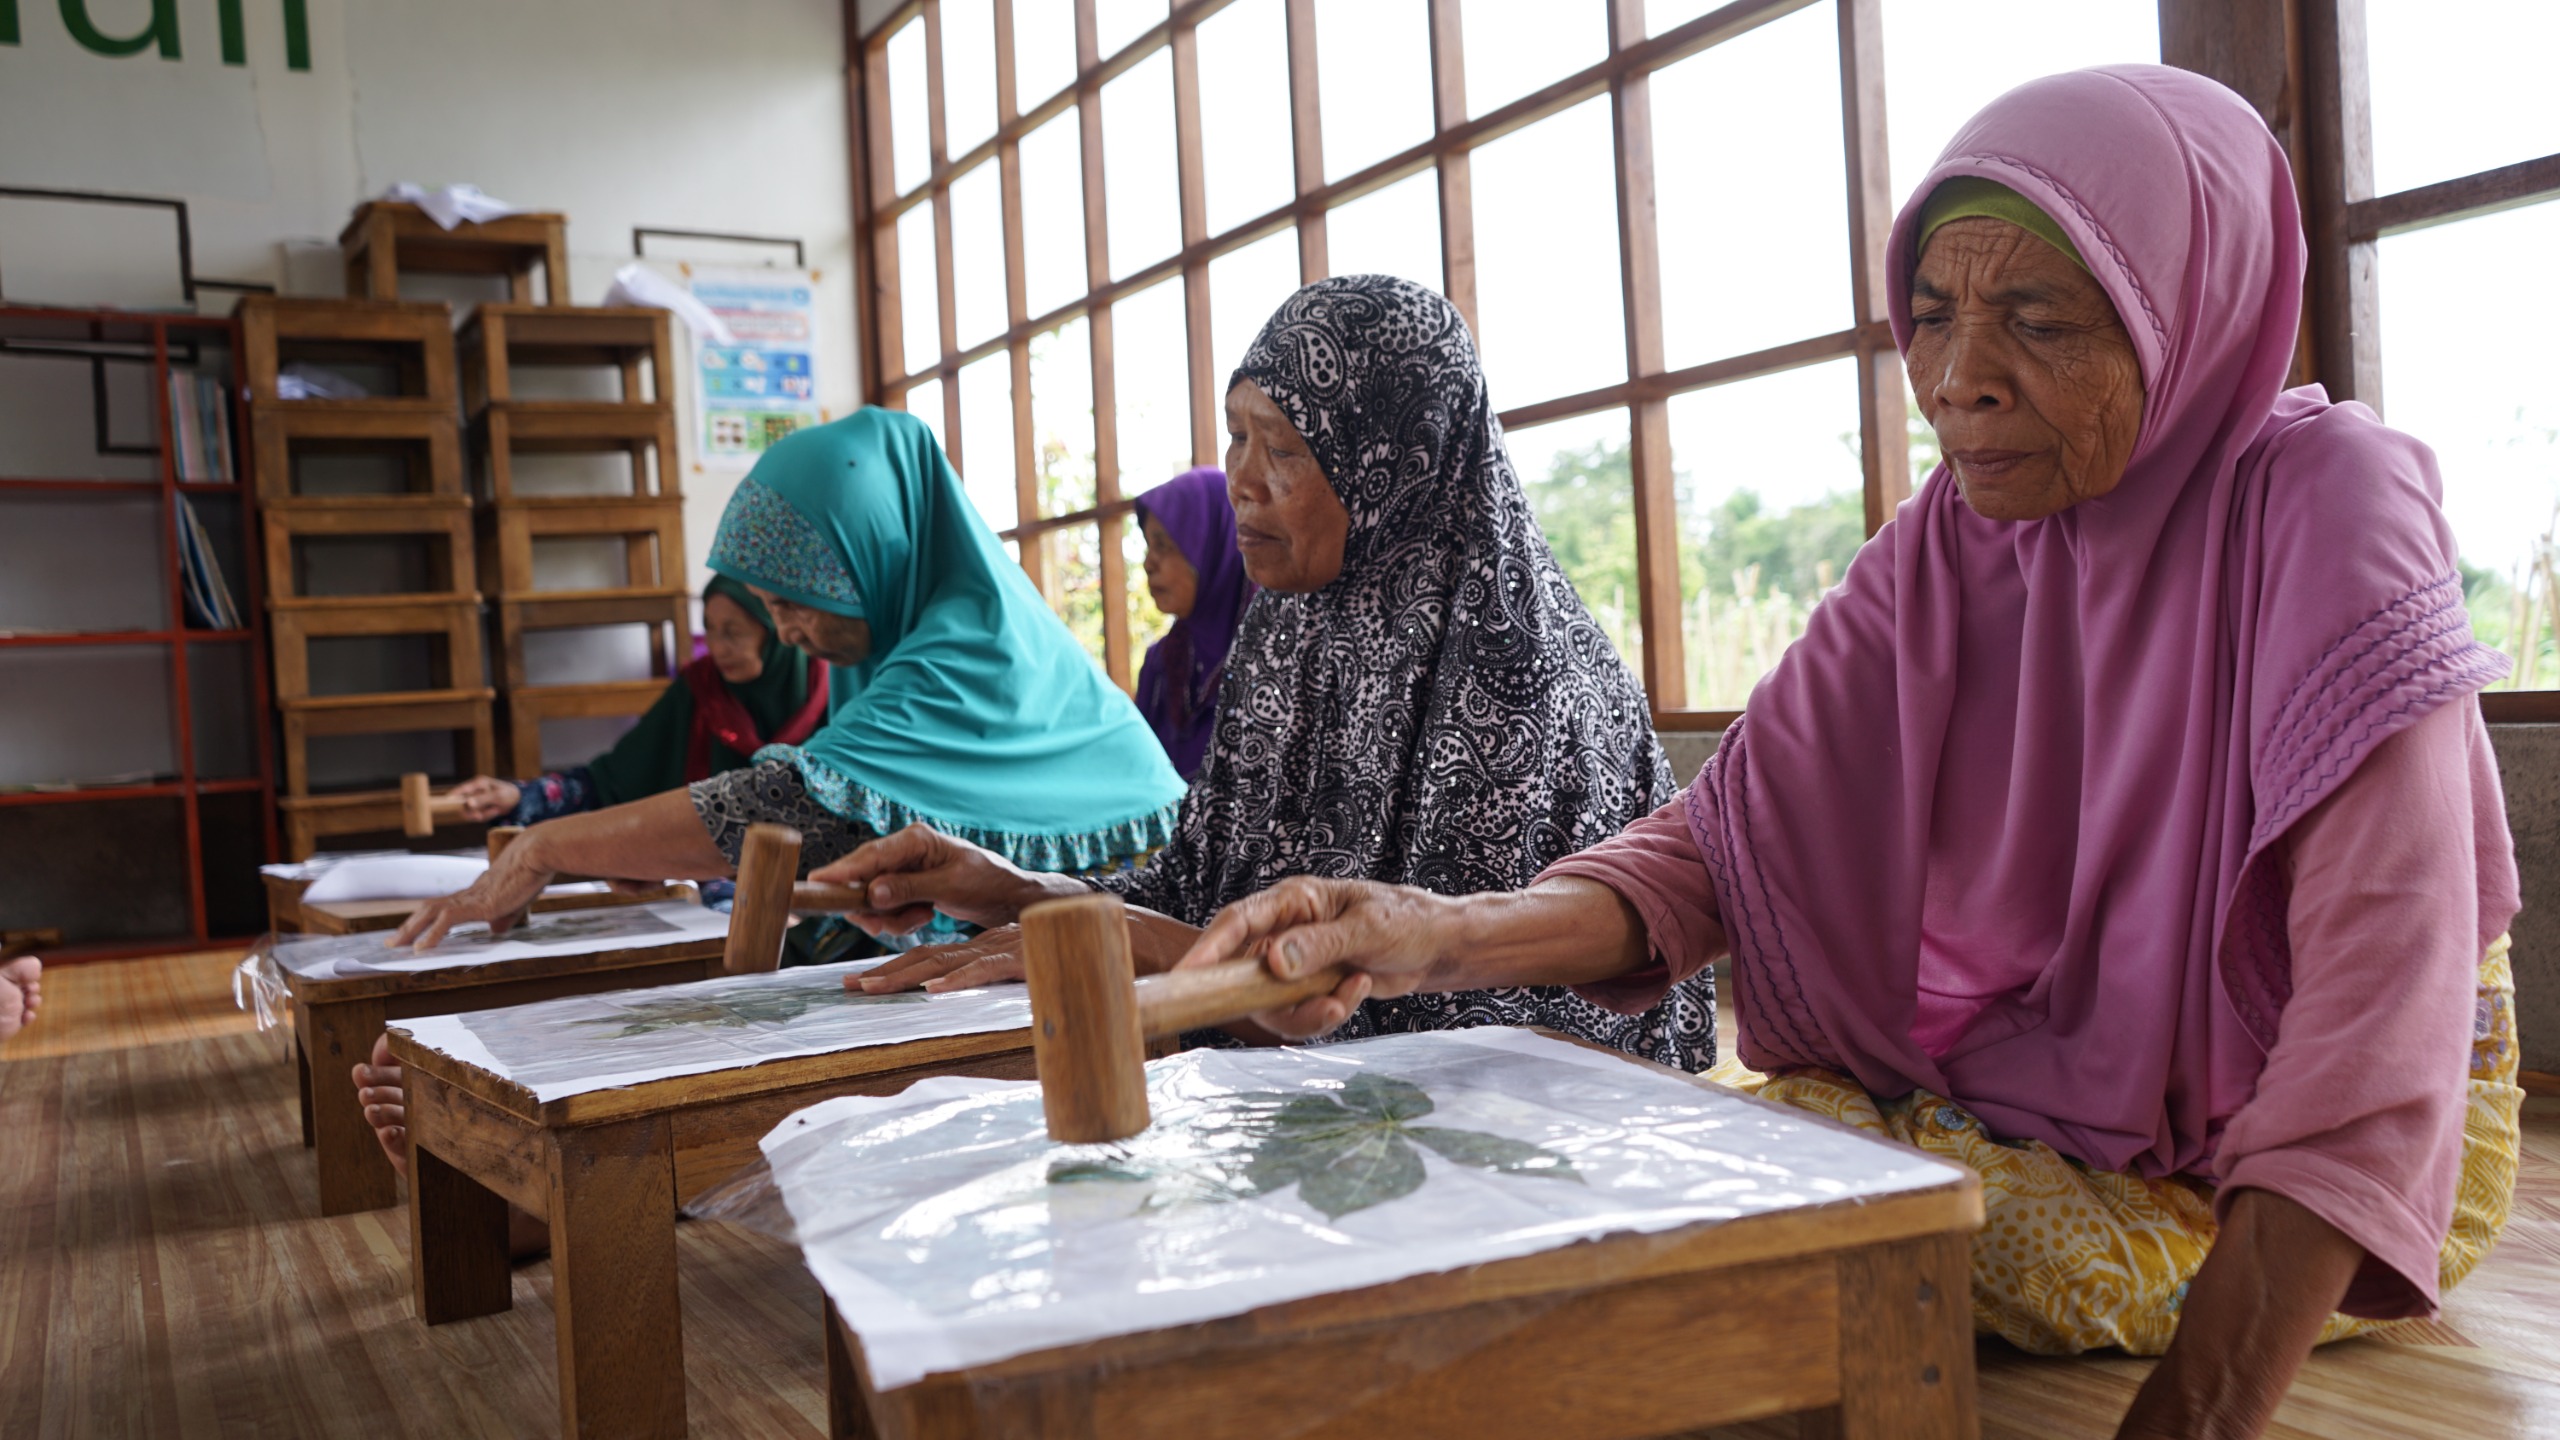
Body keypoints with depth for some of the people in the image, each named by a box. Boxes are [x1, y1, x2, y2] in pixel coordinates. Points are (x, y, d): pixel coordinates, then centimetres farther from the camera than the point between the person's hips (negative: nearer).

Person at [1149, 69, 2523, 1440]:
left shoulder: (2325, 508, -20)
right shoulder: (1939, 551, -3)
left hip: (2364, 1152, -5)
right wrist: (1441, 936, -31)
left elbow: (2382, 1022, -29)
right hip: (2052, 1093, 5)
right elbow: (1722, 846, -11)